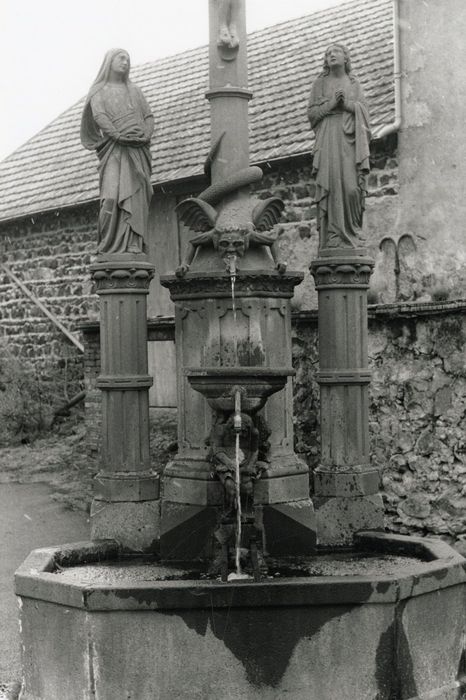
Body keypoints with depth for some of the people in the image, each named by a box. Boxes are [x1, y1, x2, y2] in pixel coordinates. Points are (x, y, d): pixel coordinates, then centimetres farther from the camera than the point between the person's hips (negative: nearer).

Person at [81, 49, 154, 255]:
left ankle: (134, 246, -14)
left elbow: (149, 117, 17)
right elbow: (99, 116, -2)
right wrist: (118, 136, -17)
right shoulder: (99, 90, 15)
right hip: (114, 150, -3)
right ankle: (110, 247, -20)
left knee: (136, 197, -8)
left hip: (138, 151, 4)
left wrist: (146, 136, -4)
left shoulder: (135, 91, 27)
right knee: (113, 195, -18)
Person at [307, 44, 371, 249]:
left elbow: (364, 111, 10)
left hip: (350, 139, 1)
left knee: (352, 186, -13)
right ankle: (333, 238, -16)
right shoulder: (320, 83, 17)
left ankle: (352, 233, -2)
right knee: (332, 186, -13)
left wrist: (347, 104, -7)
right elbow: (311, 112, 8)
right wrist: (331, 103, -6)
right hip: (329, 138, -1)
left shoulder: (354, 84, 21)